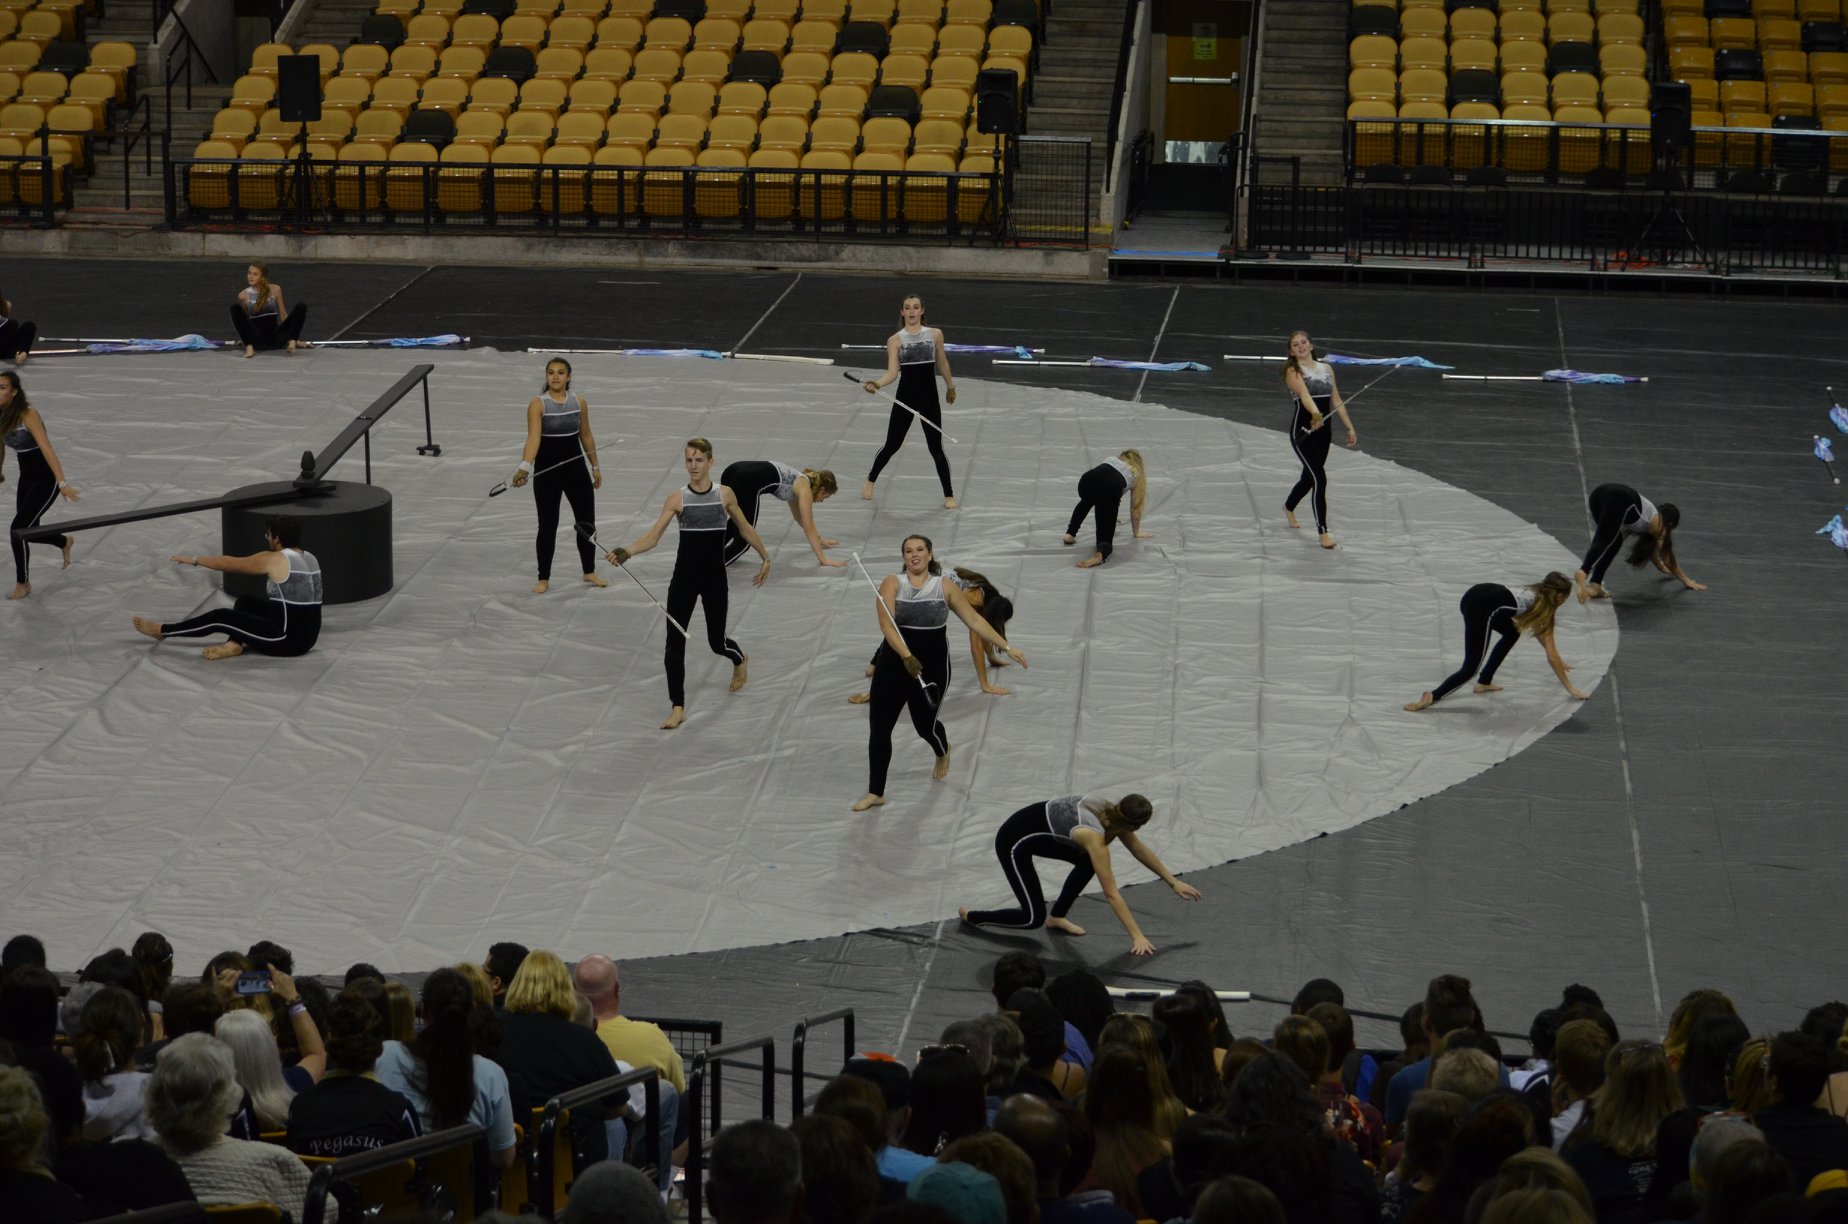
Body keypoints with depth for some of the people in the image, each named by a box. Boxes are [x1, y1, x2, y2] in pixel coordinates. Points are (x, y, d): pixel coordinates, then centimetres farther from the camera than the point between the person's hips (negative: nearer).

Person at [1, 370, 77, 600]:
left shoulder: (28, 415, -25)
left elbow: (47, 448, -33)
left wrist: (62, 482, -42)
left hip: (46, 478, -7)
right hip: (27, 477, 7)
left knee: (19, 528, -11)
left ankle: (23, 583, 5)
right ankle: (65, 543, 47)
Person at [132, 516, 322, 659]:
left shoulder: (274, 560, -12)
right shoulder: (309, 558, 11)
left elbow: (228, 564, -2)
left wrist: (194, 559, 11)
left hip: (288, 641, -8)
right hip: (306, 636, 8)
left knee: (220, 617, 0)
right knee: (245, 602, 20)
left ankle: (162, 630, 14)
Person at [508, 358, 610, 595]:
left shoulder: (580, 402, -1)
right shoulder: (538, 404, -14)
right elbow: (533, 437, -25)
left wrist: (595, 466, 16)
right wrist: (524, 467, -39)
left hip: (575, 468, 4)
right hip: (547, 471, -4)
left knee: (587, 522, 9)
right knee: (547, 526, 2)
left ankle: (589, 572, 28)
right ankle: (544, 579, 14)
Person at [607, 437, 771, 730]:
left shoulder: (724, 495, -3)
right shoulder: (677, 498, -6)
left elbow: (745, 529, 13)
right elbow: (653, 537, -13)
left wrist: (765, 557, 19)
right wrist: (626, 552, -30)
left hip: (714, 577, 0)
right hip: (685, 577, 0)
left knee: (717, 642, 10)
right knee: (674, 642, -4)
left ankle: (740, 660, 48)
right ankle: (678, 708, 4)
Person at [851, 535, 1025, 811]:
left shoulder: (945, 587, -2)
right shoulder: (892, 583, -6)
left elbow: (974, 619, 3)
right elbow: (886, 624, -17)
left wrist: (1006, 647, 0)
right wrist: (906, 656, -30)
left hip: (932, 664, 0)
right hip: (894, 662, 0)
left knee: (925, 724, 8)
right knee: (878, 727, -1)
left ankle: (943, 752, 48)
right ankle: (875, 792, 11)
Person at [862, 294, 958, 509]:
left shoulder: (935, 335, 0)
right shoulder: (895, 340, -5)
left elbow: (942, 363, 15)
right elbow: (892, 372, -14)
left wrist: (950, 387, 26)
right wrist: (877, 384, -33)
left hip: (929, 398, 1)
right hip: (905, 398, -1)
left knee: (936, 448, 3)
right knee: (892, 445, 9)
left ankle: (949, 495, 15)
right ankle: (870, 480, 33)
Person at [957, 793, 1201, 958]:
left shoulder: (1110, 810, -8)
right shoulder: (1094, 836, -31)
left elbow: (1139, 849, 7)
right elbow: (1111, 894, -28)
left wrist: (1174, 883, 12)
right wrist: (1137, 936, -26)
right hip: (1013, 842, -9)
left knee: (1089, 860, 12)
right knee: (1034, 919, -5)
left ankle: (1056, 917, 22)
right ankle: (970, 916, 15)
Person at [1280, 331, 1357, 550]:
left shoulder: (1326, 369, 8)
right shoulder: (1293, 371, -10)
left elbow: (1337, 400, 11)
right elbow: (1304, 393, -29)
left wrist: (1350, 428, 9)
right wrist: (1315, 414, -47)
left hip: (1322, 430, 6)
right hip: (1302, 431, -6)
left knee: (1309, 477, 21)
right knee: (1319, 478, -16)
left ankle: (1289, 507, 52)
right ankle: (1323, 532, -12)